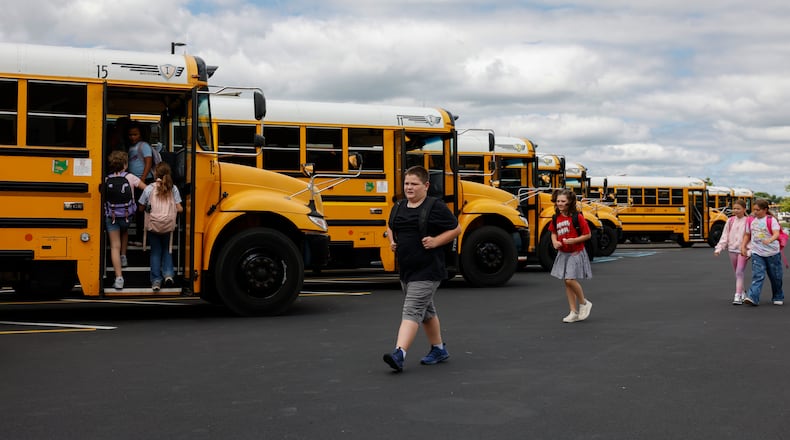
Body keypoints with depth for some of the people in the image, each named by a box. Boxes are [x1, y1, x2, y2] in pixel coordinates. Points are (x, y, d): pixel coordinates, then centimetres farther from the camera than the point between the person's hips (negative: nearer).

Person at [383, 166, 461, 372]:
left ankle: (399, 354, -23)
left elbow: (456, 229, -4)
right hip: (406, 270, 8)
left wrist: (436, 241, -16)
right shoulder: (399, 207, 9)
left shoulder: (436, 207, -10)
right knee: (426, 311, 19)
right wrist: (392, 242, 5)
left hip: (427, 271, -7)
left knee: (412, 311, -16)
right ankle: (439, 349, 34)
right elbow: (390, 228, 25)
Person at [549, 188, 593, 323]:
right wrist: (554, 242, -3)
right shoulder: (556, 218, 2)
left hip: (575, 254, -6)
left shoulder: (577, 216, -15)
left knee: (570, 280, -15)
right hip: (562, 254, 6)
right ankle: (574, 312, 18)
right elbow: (553, 233, 17)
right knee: (567, 282, 9)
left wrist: (574, 240, -22)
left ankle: (584, 303, 11)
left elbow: (587, 235, -11)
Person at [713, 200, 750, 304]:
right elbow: (725, 236, 7)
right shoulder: (730, 221, 5)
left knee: (739, 272, -11)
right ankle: (742, 292, 29)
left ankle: (738, 296, -13)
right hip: (732, 250, 5)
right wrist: (719, 248, -1)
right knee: (737, 273, 14)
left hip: (743, 251, -5)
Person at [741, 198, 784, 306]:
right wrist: (743, 246, 8)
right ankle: (752, 297, -23)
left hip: (772, 253, -2)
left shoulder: (771, 220, -9)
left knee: (775, 277, 10)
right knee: (757, 276, -11)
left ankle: (778, 297, 29)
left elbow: (776, 233, -23)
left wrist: (769, 240, -42)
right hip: (757, 253, 2)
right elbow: (747, 235, 17)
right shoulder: (751, 220, 6)